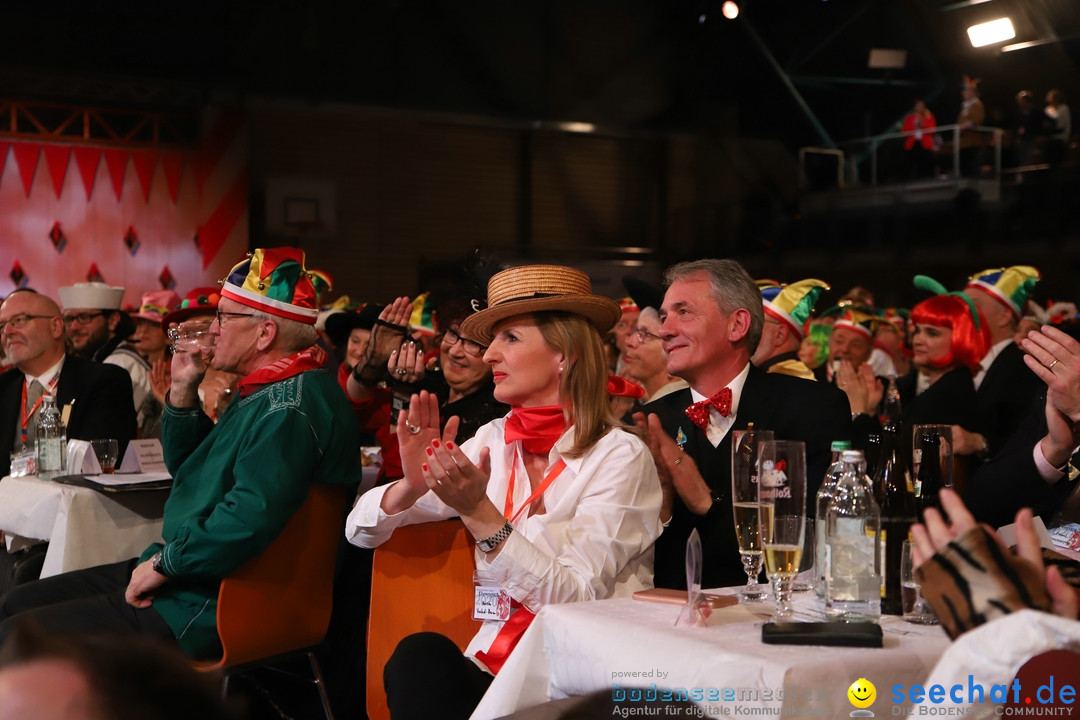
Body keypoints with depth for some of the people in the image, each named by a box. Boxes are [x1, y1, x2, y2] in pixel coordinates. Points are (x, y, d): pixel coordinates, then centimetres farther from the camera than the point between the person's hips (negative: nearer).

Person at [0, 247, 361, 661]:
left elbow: (252, 515, -33)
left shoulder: (291, 405, -21)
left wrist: (164, 564, -19)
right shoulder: (263, 393, 15)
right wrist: (184, 387, 9)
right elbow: (184, 467, 25)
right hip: (177, 575, 11)